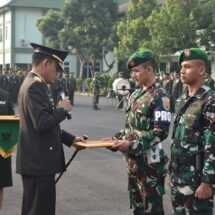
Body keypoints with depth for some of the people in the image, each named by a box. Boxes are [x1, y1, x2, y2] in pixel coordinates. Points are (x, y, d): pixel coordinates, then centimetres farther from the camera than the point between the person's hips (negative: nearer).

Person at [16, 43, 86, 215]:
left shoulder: (35, 84, 16)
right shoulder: (35, 86, -17)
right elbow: (42, 124, -26)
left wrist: (70, 139, 18)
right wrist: (63, 109, -11)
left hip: (38, 160, 11)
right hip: (38, 161, -11)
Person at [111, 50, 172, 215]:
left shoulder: (160, 97, -14)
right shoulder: (135, 95, 11)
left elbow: (161, 132, -20)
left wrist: (132, 145, -23)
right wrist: (117, 139, 5)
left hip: (150, 161, -8)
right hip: (133, 159, 8)